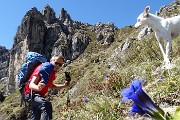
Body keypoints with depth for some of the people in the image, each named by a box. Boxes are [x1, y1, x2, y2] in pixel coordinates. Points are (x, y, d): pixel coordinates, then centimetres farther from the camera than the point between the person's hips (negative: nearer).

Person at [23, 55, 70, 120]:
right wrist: (38, 88, -53)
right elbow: (31, 85, -29)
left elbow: (50, 85, 18)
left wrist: (63, 85, 4)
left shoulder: (52, 72, 2)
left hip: (39, 95, 10)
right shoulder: (43, 69, -23)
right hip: (31, 94, -10)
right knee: (47, 105, -35)